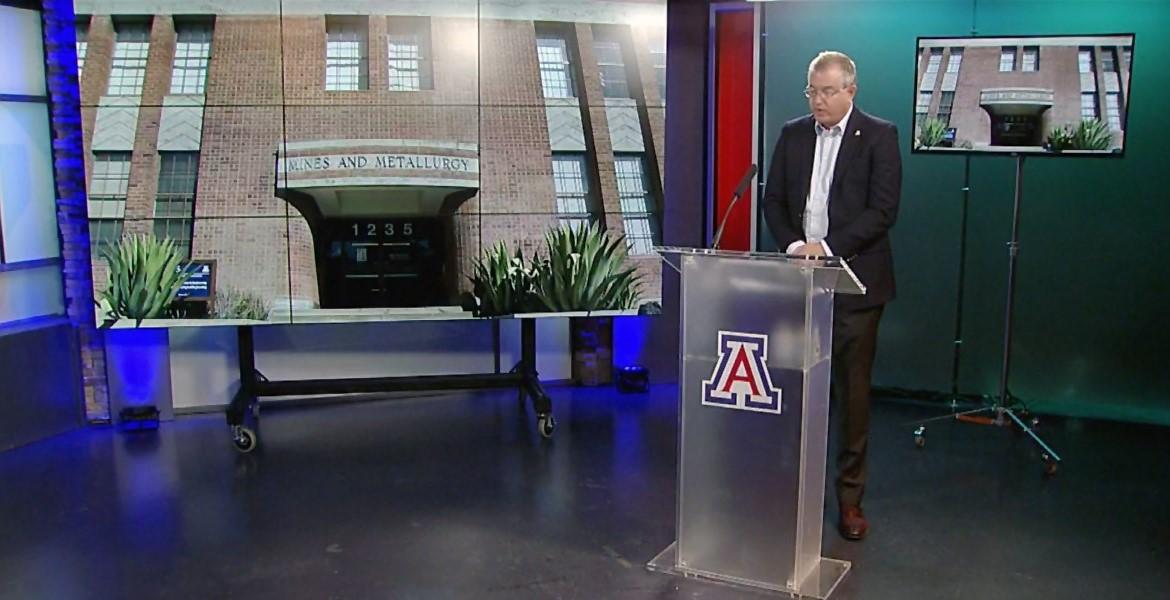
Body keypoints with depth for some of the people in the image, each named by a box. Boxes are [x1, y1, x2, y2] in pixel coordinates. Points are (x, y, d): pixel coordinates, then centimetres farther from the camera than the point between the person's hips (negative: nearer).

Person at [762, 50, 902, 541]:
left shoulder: (879, 136, -2)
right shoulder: (792, 134, 11)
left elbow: (883, 210, -10)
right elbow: (774, 201, 10)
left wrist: (829, 245, -18)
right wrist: (793, 244, -7)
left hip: (854, 281, -3)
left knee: (852, 391, 4)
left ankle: (850, 497, 14)